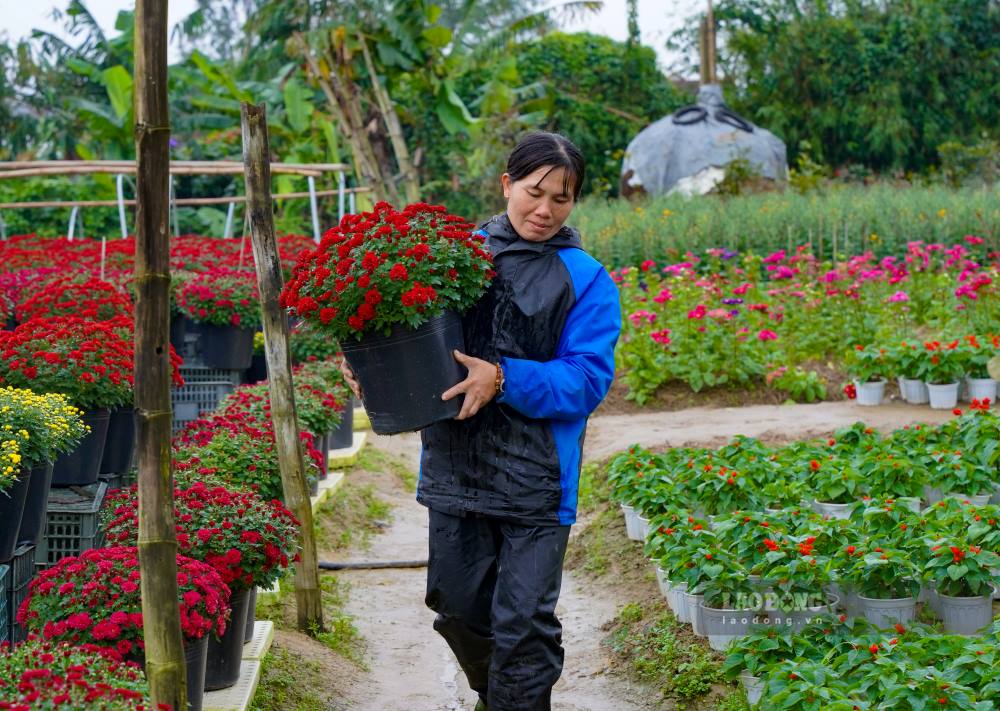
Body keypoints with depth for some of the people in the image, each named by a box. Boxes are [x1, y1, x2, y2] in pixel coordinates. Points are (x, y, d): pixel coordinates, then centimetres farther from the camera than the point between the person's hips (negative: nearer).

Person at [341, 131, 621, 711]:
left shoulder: (585, 280, -5)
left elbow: (588, 379, -13)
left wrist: (503, 379, -25)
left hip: (535, 477, -4)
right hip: (455, 464, 4)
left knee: (523, 623, 0)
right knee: (457, 603, 18)